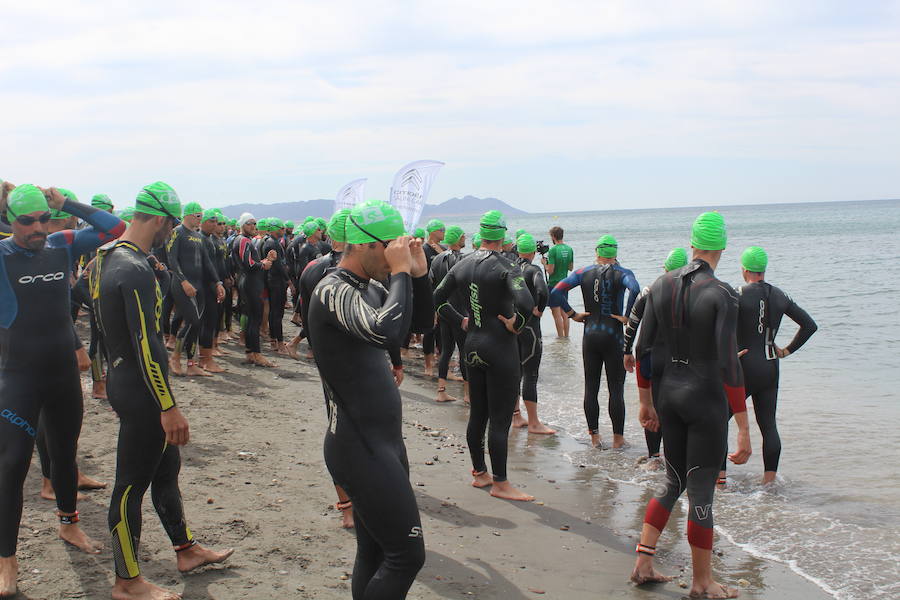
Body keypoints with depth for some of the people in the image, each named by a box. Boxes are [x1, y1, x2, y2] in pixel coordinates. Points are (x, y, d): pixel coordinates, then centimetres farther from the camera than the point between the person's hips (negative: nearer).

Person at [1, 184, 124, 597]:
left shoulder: (63, 246, -1)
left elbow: (113, 228, 0)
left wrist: (66, 204, -6)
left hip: (64, 372, 4)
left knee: (65, 454, 20)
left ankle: (68, 524, 41)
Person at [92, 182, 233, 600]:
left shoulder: (106, 258, 8)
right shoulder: (137, 271, -24)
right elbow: (146, 345, -26)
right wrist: (168, 408, -23)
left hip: (123, 381, 10)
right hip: (141, 392, -10)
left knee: (166, 468, 21)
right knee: (132, 483, 2)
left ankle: (186, 550, 37)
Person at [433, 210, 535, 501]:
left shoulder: (462, 265, 4)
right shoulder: (505, 267, -16)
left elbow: (438, 298, 13)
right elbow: (526, 301, -31)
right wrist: (516, 323, -14)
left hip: (473, 346, 7)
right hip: (501, 348, -7)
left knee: (477, 415, 16)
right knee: (500, 420, 0)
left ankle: (479, 473, 28)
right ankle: (500, 483, 7)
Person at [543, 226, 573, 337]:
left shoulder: (553, 250, -17)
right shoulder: (569, 249, 3)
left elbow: (550, 271, -18)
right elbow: (571, 268, 11)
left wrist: (544, 263, -1)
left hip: (554, 284, -7)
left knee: (556, 313, 0)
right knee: (564, 312, 16)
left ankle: (561, 337, 3)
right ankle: (566, 336, 20)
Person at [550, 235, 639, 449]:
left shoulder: (584, 272, 4)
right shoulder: (622, 273, -4)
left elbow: (556, 291, -6)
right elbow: (635, 289, -26)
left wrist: (572, 314, 0)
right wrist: (626, 316, -16)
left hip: (590, 335, 3)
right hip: (613, 335, -2)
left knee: (591, 387, 10)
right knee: (616, 389, 4)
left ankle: (594, 436, 14)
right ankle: (618, 438, 7)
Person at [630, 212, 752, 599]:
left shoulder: (662, 285, 1)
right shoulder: (721, 295, -16)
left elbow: (642, 348, 6)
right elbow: (728, 366, -20)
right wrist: (744, 429, -16)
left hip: (669, 393, 6)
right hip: (706, 398, -6)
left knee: (674, 482, 20)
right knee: (701, 492, 5)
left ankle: (643, 563, 20)